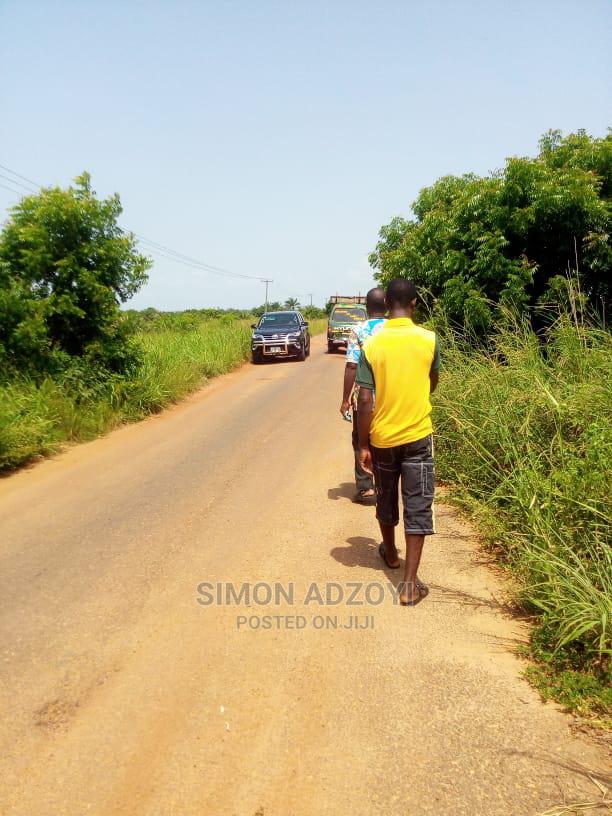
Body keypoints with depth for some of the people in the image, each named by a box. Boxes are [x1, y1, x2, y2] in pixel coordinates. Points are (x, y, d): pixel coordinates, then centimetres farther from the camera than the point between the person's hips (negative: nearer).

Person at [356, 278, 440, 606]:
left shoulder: (372, 344, -9)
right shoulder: (429, 340, -7)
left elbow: (365, 400, -11)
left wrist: (363, 445, -3)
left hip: (382, 437, 1)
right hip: (418, 436, -1)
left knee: (386, 500, 21)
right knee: (418, 507, 3)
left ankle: (390, 553, 43)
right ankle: (410, 583, 1)